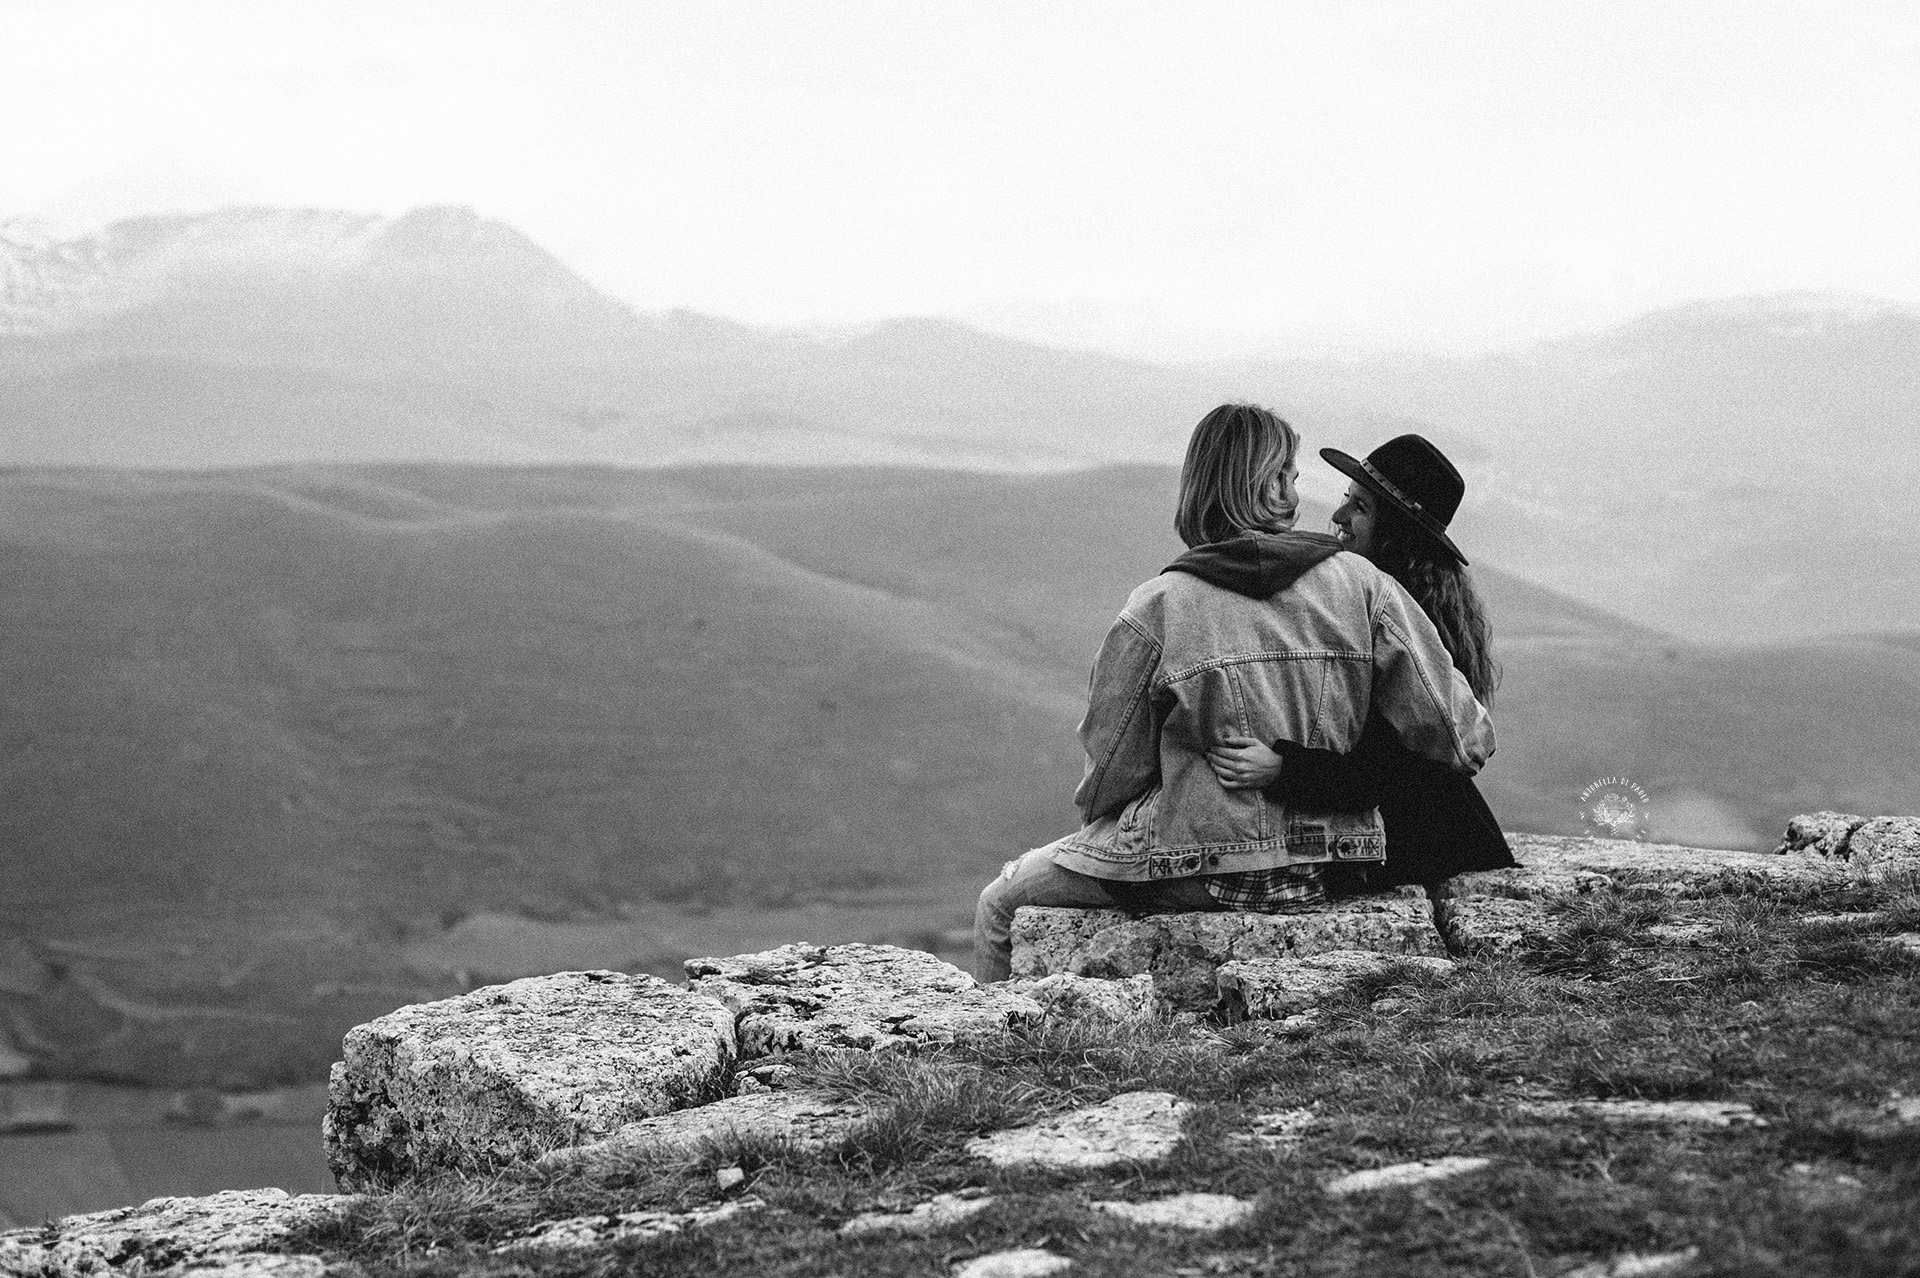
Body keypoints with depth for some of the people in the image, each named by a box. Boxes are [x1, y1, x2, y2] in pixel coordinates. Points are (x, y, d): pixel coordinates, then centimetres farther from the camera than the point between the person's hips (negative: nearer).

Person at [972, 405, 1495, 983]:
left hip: (1199, 866, -5)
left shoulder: (1158, 607, -14)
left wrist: (1096, 813, 17)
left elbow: (1111, 769, -5)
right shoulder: (1361, 583, -7)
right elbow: (1456, 734, -7)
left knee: (1001, 905, 19)